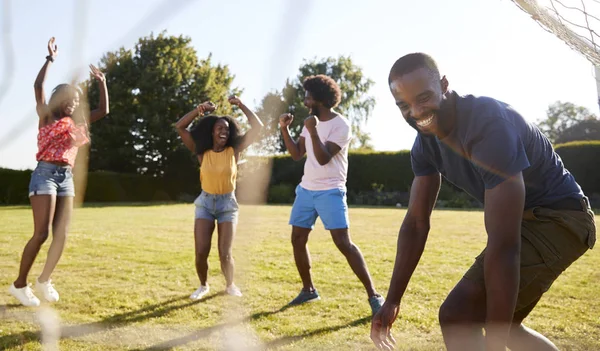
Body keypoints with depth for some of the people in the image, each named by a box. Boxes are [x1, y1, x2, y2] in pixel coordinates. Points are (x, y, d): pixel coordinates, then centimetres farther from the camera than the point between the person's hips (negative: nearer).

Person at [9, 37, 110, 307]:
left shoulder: (76, 123, 17)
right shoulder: (46, 116, 3)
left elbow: (104, 110, 19)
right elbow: (38, 86, -11)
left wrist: (101, 82, 16)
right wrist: (50, 59, -7)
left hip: (66, 177, 6)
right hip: (46, 174, -6)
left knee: (62, 234, 2)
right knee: (41, 233, -10)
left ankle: (44, 280, 15)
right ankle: (20, 284, 2)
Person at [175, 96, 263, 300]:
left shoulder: (234, 150, -5)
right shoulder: (202, 152, -2)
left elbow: (258, 127, -9)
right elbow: (179, 127, -5)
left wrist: (241, 105, -11)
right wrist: (200, 109, -12)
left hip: (227, 203, -1)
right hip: (205, 202, 1)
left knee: (225, 254, -5)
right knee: (201, 253, -5)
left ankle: (230, 285, 22)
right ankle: (203, 286, 22)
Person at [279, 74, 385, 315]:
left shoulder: (340, 125, -12)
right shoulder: (311, 122, 10)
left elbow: (323, 159, -20)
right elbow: (296, 154, 10)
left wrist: (313, 132, -28)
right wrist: (285, 129, 0)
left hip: (330, 192, -7)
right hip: (306, 189, 8)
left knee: (343, 243, -14)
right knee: (297, 240, 8)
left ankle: (373, 295, -8)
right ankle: (308, 289, 23)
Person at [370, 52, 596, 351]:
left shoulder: (489, 124, -31)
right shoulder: (426, 141, -4)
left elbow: (504, 247, -35)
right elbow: (416, 223, 0)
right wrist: (392, 301, -4)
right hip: (526, 220, 9)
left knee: (457, 316, -21)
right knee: (503, 324, 23)